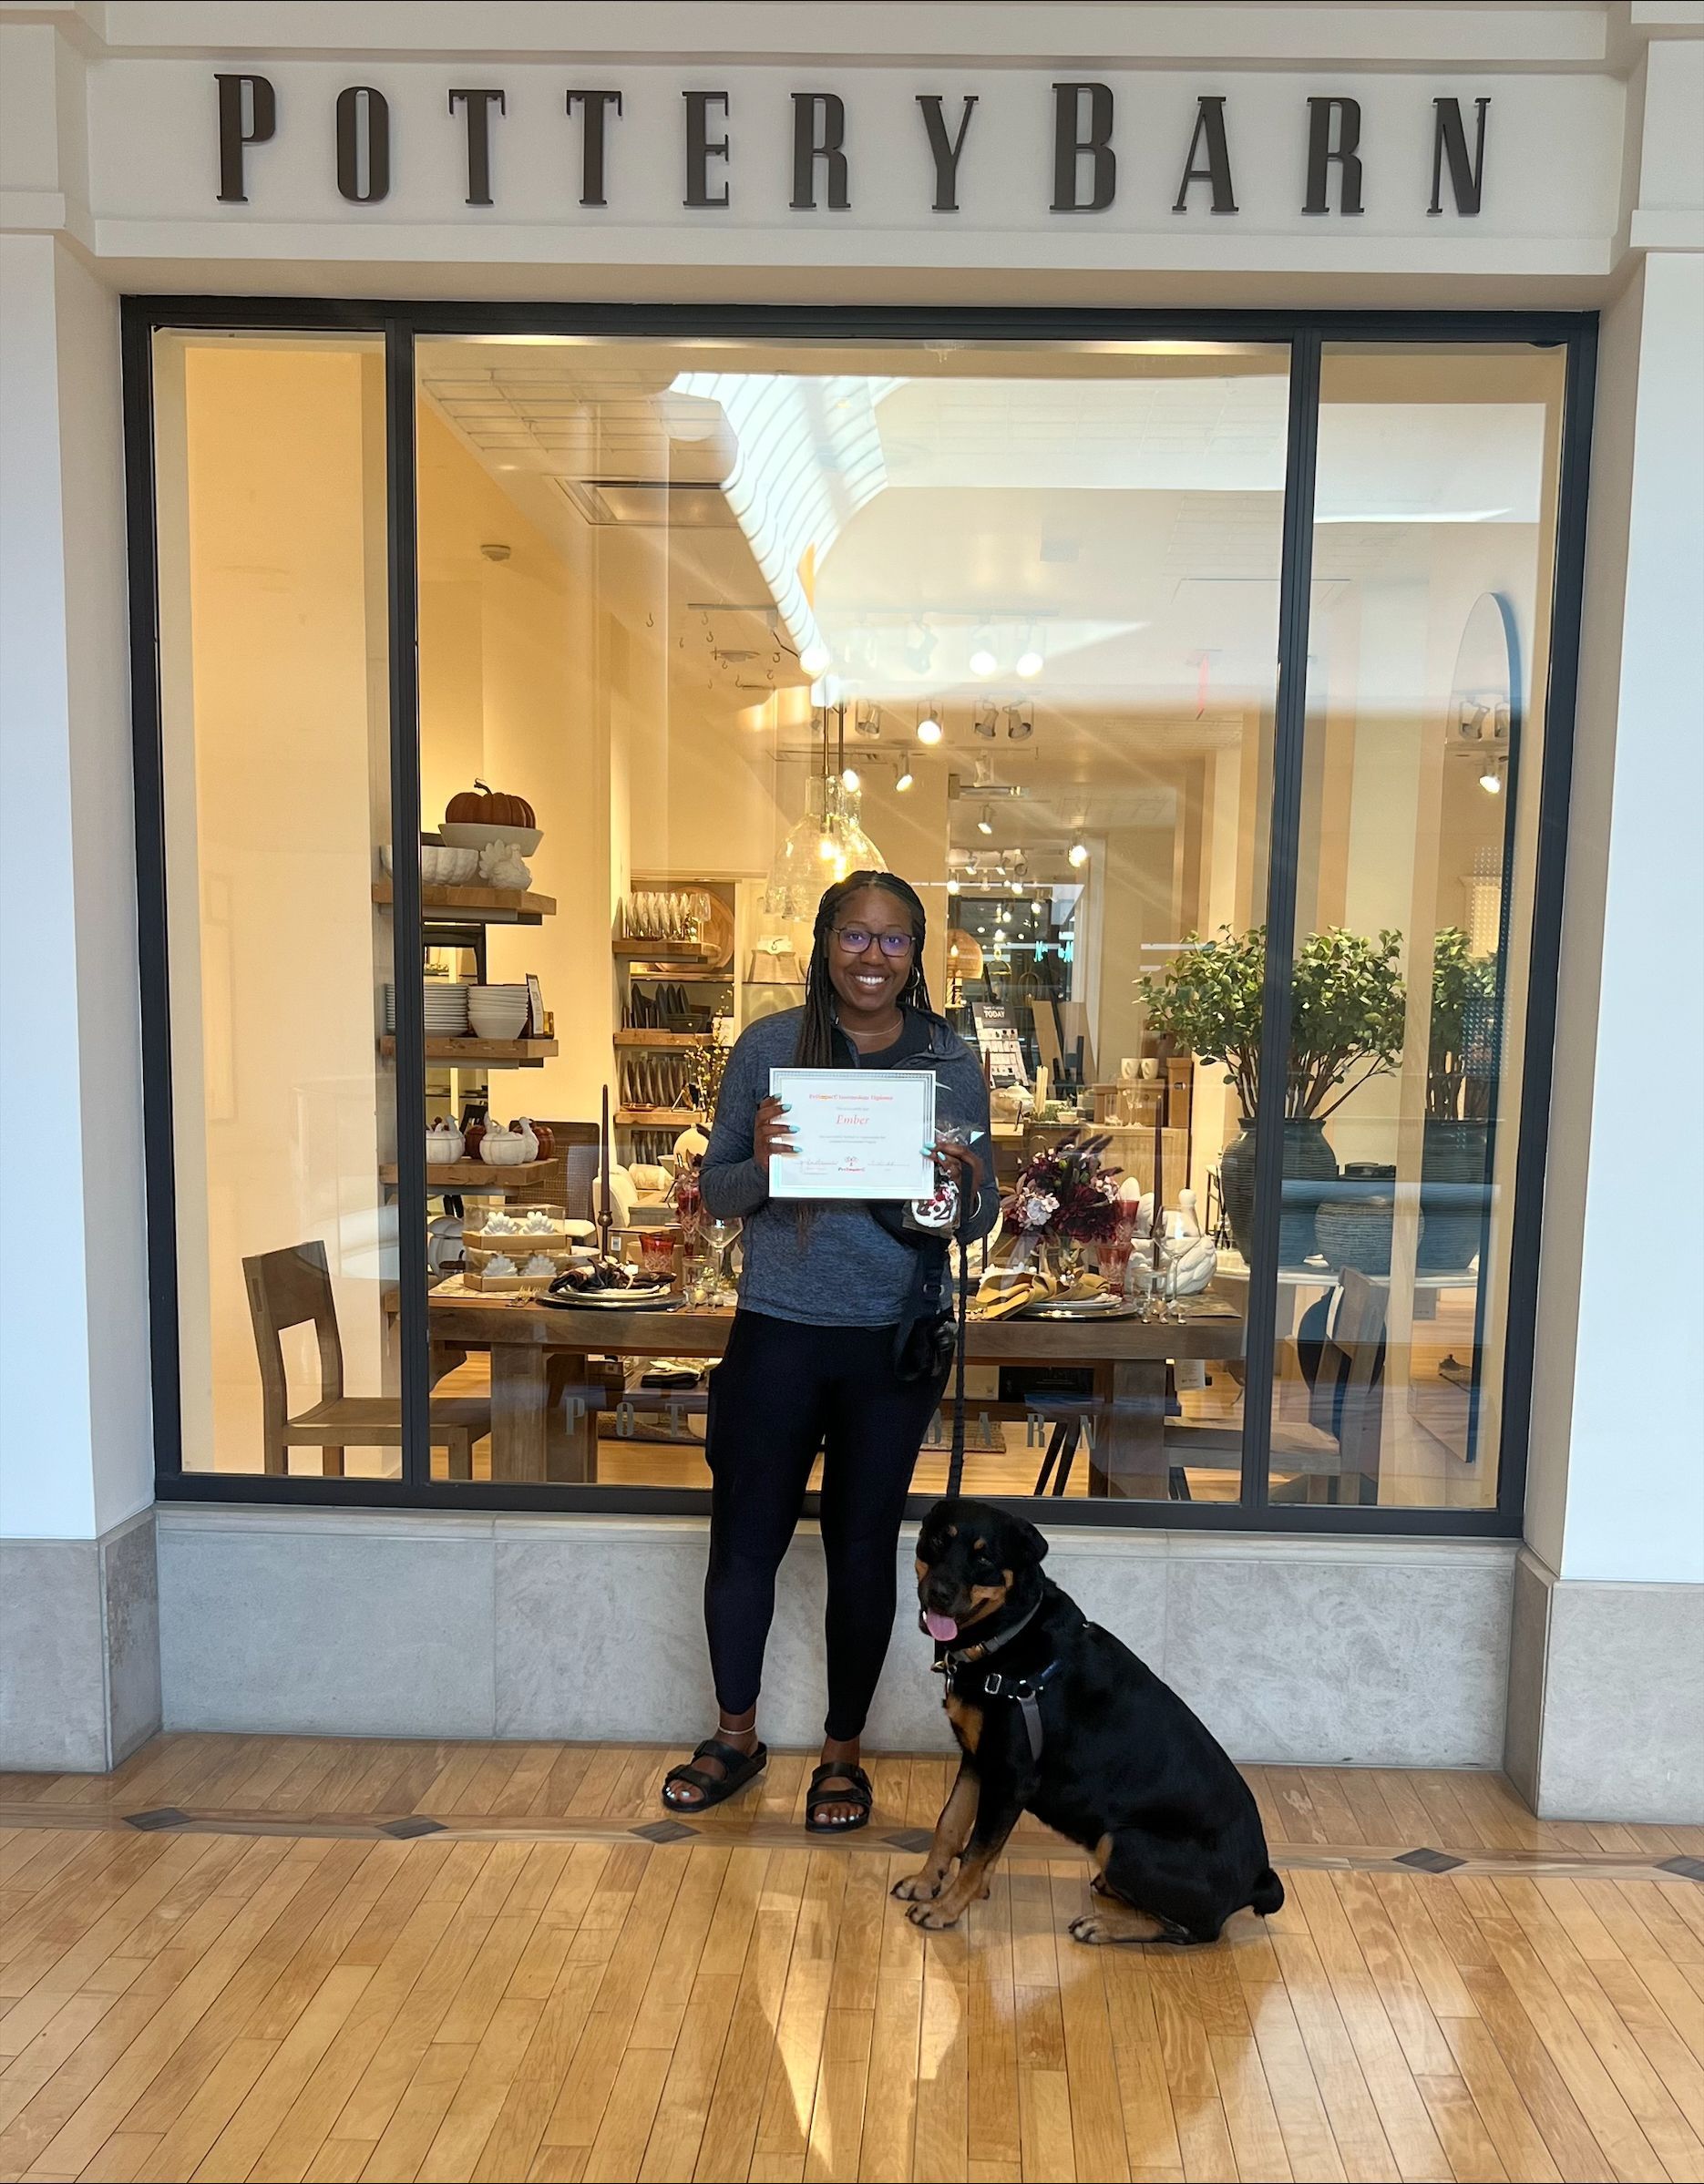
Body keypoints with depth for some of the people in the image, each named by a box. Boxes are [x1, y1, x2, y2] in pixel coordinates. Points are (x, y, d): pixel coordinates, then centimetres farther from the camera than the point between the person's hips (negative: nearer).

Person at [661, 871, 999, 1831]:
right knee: (745, 1537, 10)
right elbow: (717, 1191, 2)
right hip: (777, 1331, 1)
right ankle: (737, 1734, 36)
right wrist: (760, 1164, -19)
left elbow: (982, 1217, 4)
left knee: (863, 1546, 12)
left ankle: (844, 1750, 34)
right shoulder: (769, 1044, -1)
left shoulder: (952, 1059, 0)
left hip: (895, 1339, 0)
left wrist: (962, 1184, -18)